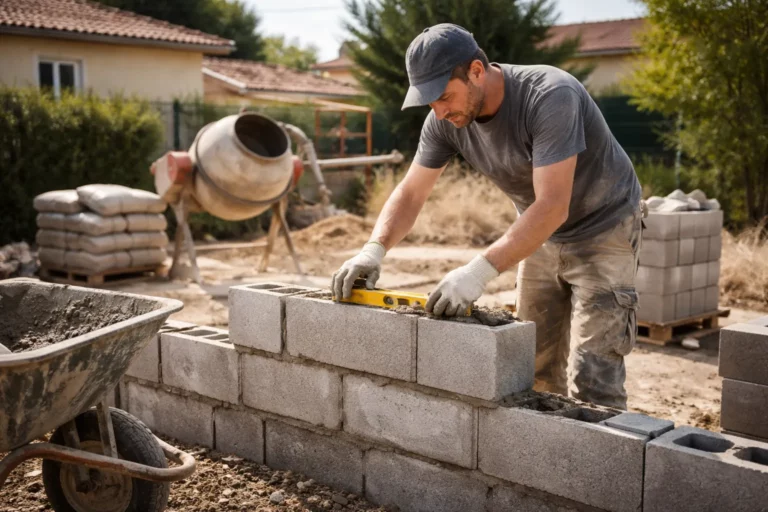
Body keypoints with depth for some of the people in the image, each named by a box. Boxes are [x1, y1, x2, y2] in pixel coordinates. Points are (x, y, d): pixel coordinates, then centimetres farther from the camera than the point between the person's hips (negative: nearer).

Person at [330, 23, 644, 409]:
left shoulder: (550, 97, -31)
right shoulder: (445, 120, -13)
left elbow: (553, 207, -38)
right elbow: (410, 193, -5)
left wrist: (480, 270, -47)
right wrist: (373, 250, -23)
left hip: (603, 231, -6)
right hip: (543, 235, 6)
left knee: (590, 379, -12)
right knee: (536, 371, 9)